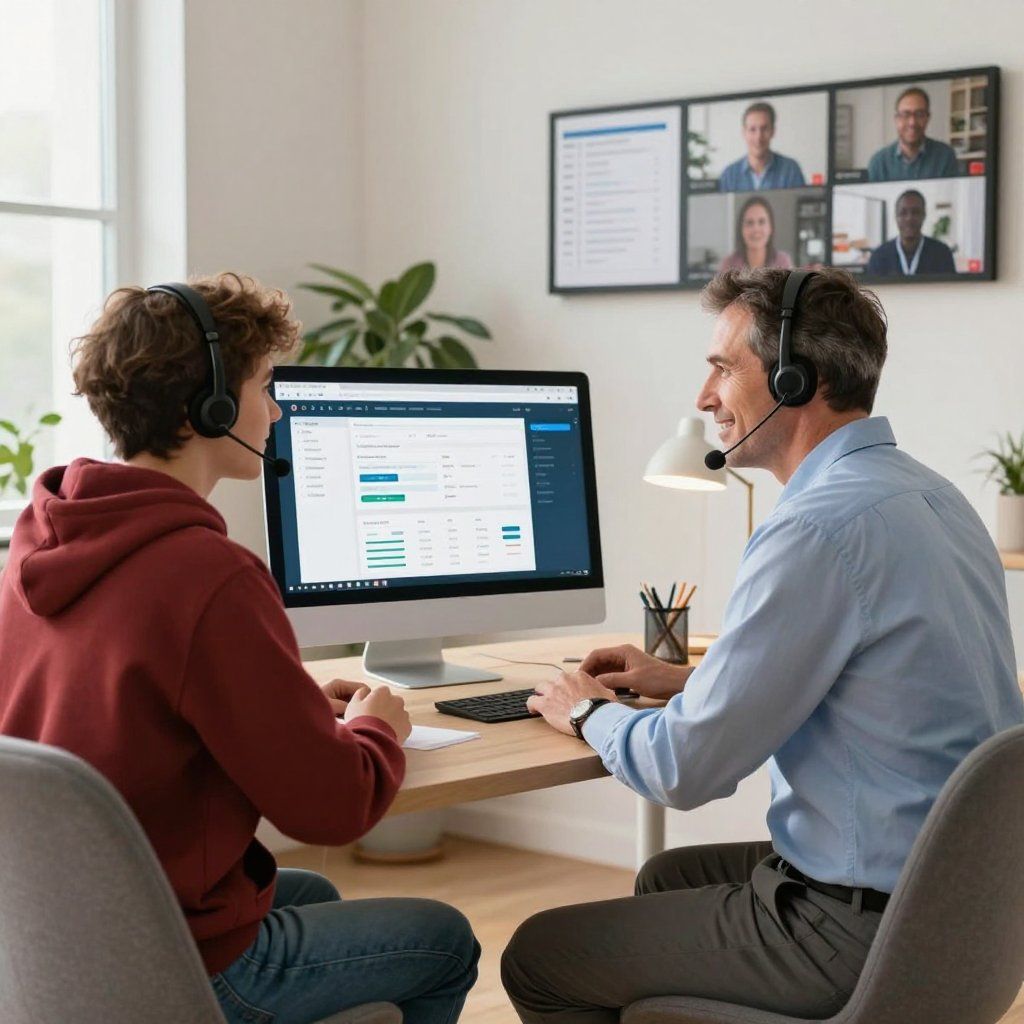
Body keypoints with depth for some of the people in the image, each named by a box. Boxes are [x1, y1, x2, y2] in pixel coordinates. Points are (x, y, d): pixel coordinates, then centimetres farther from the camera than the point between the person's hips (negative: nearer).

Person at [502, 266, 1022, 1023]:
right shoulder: (929, 494, 7)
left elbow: (685, 769, -20)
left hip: (860, 929, -10)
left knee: (537, 960, 4)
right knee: (667, 877, 31)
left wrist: (591, 714, 1)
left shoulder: (822, 529, -24)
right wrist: (688, 681, 19)